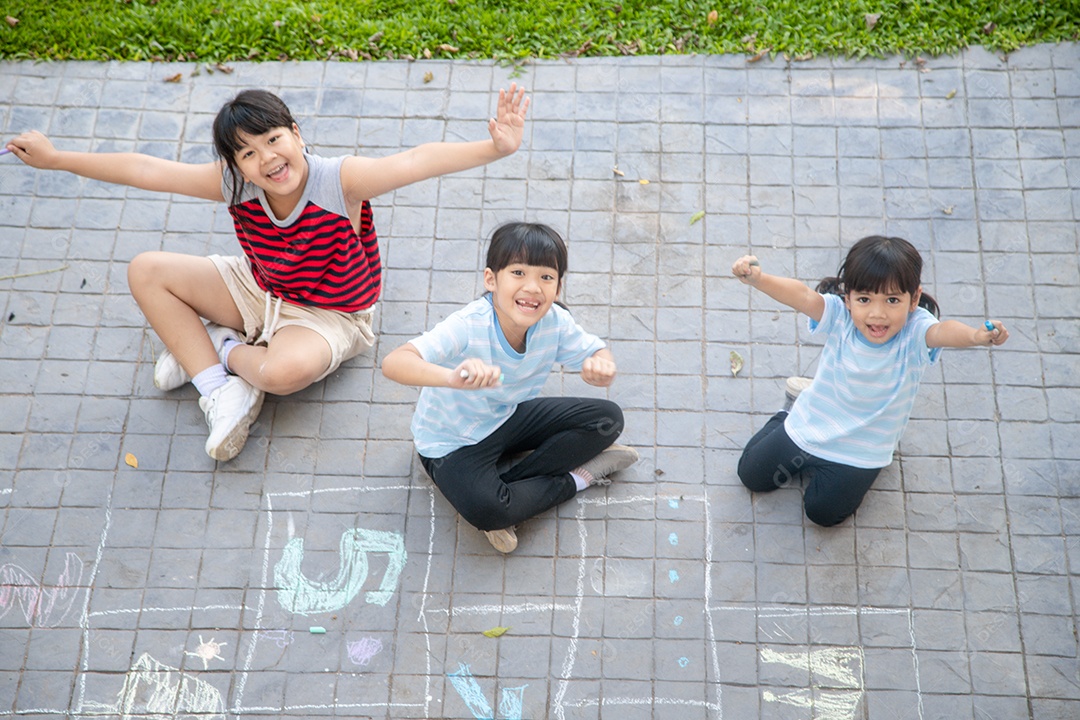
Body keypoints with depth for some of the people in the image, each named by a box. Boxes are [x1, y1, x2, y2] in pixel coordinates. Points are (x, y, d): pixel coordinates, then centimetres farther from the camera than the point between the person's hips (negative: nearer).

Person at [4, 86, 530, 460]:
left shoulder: (339, 181, -31)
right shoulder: (234, 184, -17)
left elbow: (418, 161, -44)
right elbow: (143, 170, -10)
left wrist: (493, 148, -59)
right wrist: (55, 159, -7)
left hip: (328, 315, -5)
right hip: (258, 291, 6)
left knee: (285, 370, -41)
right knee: (146, 271, -5)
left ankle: (220, 348, -2)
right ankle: (222, 391, -12)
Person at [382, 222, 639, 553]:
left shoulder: (555, 323, -19)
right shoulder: (468, 327, -35)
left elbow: (597, 352, -5)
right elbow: (393, 363, -46)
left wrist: (602, 367, -32)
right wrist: (452, 377, -66)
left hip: (509, 417, 6)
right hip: (452, 442, -6)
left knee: (608, 418, -3)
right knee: (484, 510, -33)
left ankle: (509, 482, -7)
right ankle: (576, 478, -5)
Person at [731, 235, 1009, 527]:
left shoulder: (915, 330, -26)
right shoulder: (838, 314, -23)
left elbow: (942, 331, -48)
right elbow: (802, 296, -40)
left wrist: (977, 336, -72)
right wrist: (757, 279, -60)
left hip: (859, 454, -2)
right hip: (807, 429, 2)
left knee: (823, 511, -6)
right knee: (752, 475, 13)